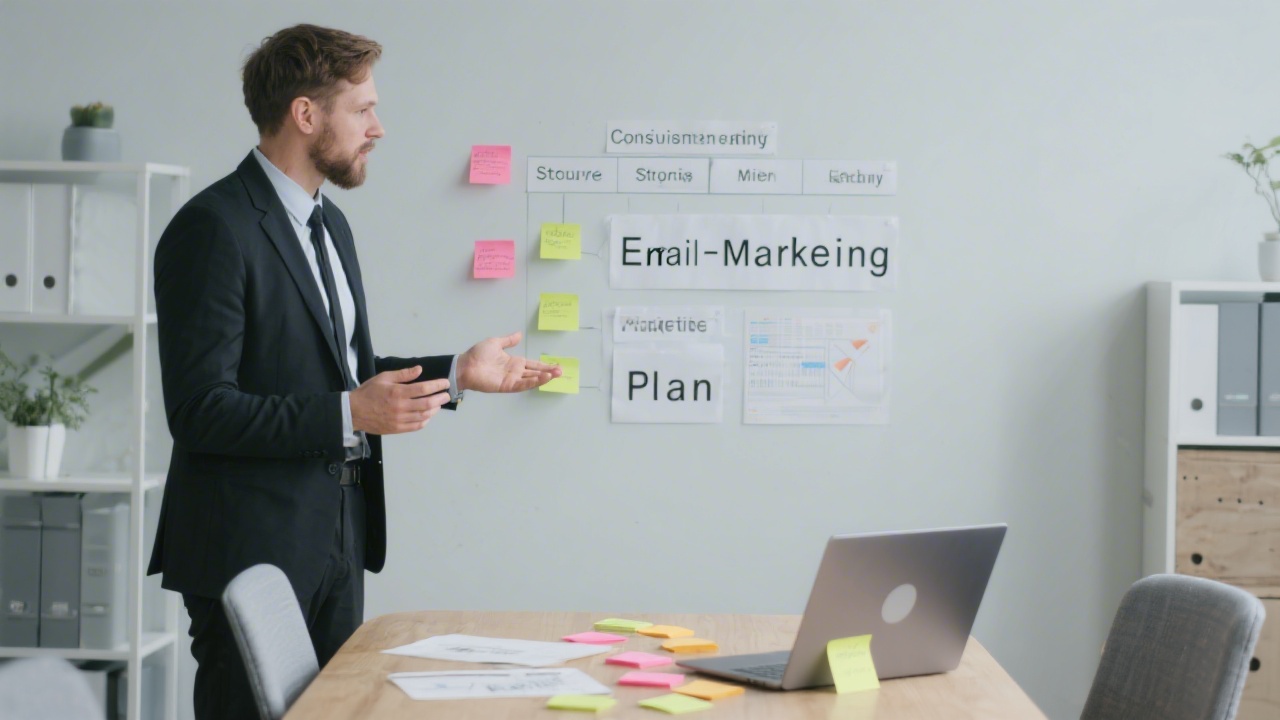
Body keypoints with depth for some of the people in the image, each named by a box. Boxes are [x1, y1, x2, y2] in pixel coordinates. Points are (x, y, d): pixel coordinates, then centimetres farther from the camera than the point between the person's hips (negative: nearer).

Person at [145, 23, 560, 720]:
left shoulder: (328, 223, 16)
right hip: (252, 549, -9)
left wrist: (457, 373, 12)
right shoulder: (214, 228, -15)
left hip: (337, 539, 9)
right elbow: (200, 411, -21)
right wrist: (350, 415, -26)